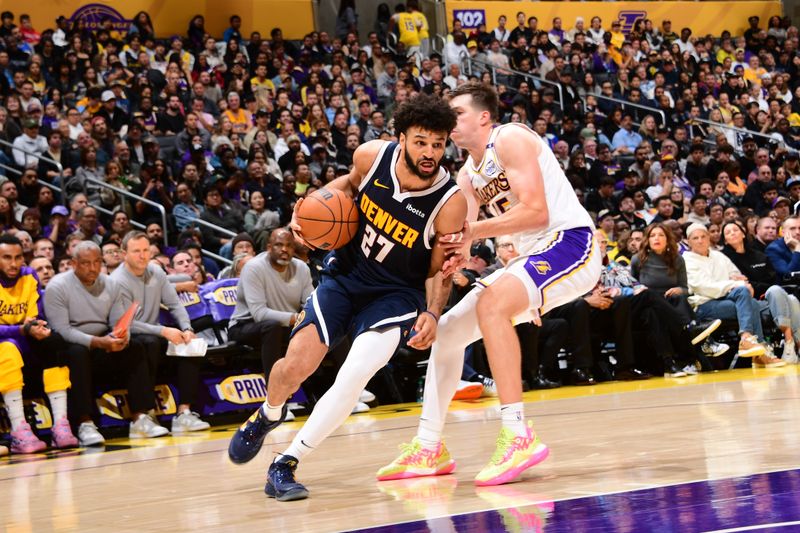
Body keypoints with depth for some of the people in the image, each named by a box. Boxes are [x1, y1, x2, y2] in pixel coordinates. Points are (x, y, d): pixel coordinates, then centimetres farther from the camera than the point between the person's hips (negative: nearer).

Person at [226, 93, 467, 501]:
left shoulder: (450, 203, -22)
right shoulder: (372, 155, -16)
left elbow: (439, 270, -9)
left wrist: (432, 314, -26)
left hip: (395, 294, -3)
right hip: (345, 274, 3)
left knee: (353, 376, -24)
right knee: (293, 368, -7)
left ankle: (285, 465, -8)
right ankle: (268, 416, 31)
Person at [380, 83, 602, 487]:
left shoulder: (510, 140, -11)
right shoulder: (468, 175, 16)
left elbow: (536, 211, -22)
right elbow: (461, 236, 8)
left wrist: (473, 231, -26)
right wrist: (453, 255, -16)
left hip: (570, 241, -10)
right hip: (534, 255, 10)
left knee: (492, 305, -34)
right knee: (448, 329, 9)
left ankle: (518, 437, -37)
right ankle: (428, 448, 17)